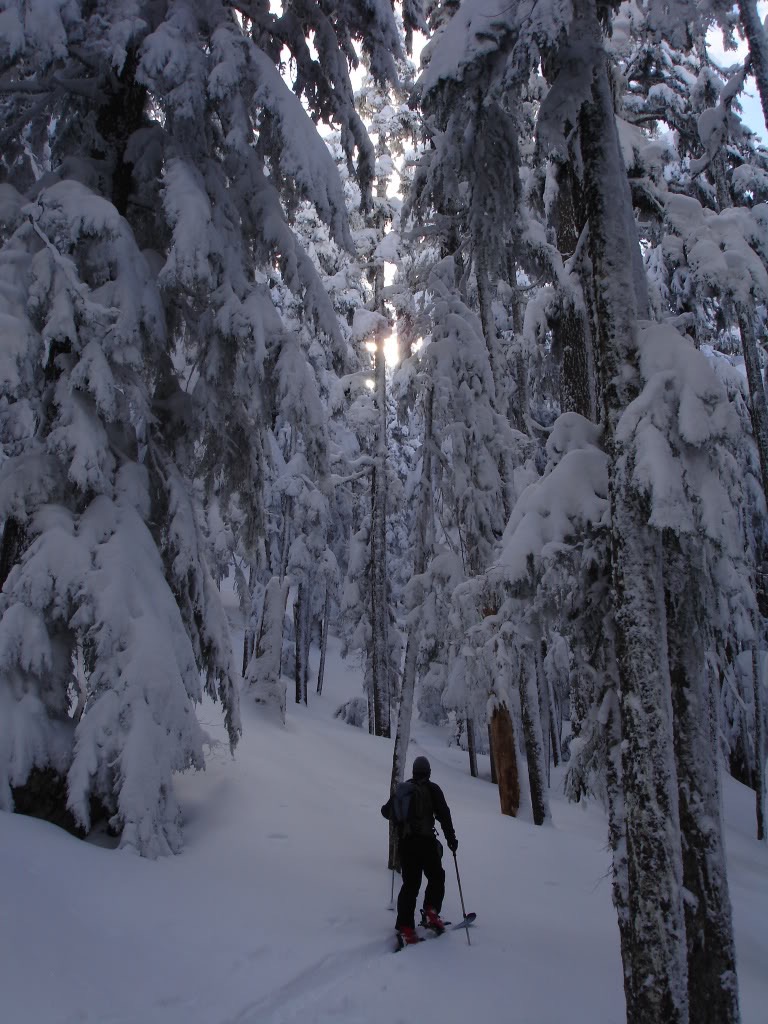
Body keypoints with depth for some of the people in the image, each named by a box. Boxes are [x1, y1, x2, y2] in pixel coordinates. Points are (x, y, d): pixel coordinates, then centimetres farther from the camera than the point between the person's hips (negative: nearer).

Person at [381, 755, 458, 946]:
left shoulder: (402, 789, 11)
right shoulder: (432, 789, 0)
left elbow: (387, 811, 21)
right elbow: (443, 814, -6)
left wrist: (397, 815, 43)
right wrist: (451, 838, 1)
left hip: (405, 842, 4)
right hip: (426, 841, -4)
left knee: (410, 883, 7)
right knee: (436, 878, 14)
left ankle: (405, 927, -2)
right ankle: (431, 913, -5)